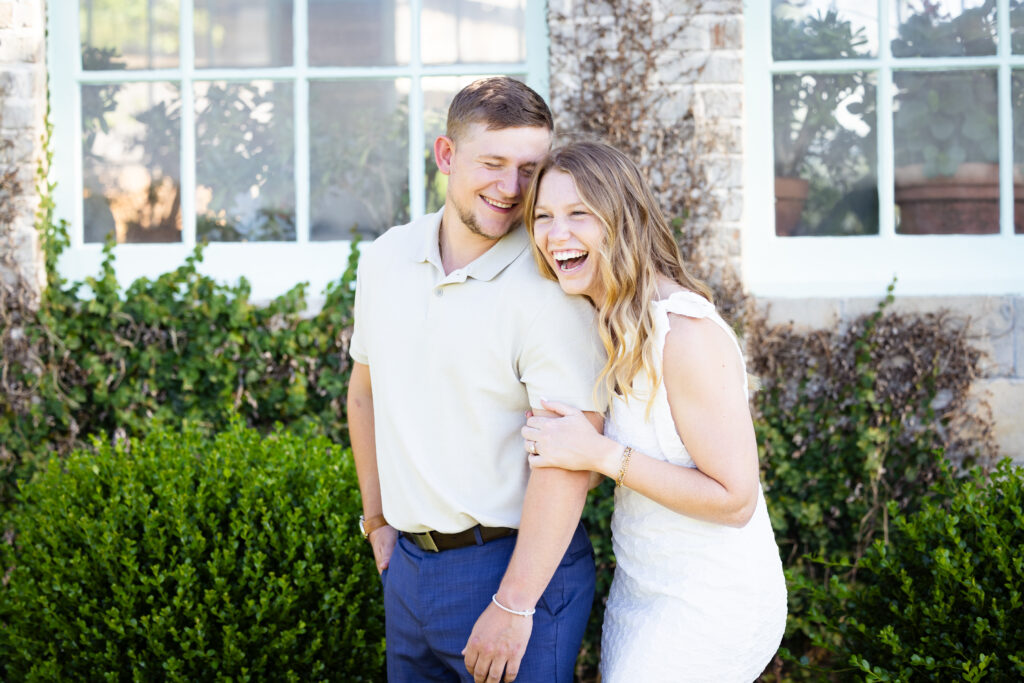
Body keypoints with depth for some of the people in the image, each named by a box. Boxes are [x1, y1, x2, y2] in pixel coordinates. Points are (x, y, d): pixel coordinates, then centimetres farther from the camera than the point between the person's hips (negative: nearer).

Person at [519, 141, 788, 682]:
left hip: (711, 606, -8)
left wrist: (601, 455, -24)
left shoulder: (688, 333, -23)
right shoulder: (607, 327, 4)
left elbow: (735, 499, -23)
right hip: (637, 593, 8)